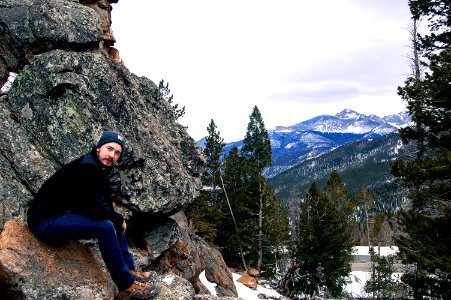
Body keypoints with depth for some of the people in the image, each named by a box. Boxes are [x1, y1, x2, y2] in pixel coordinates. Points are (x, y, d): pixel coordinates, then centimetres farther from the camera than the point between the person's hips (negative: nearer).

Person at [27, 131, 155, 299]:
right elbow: (96, 208, -24)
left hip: (65, 214, 10)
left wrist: (116, 217, -5)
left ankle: (129, 270, 16)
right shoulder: (86, 167, -23)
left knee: (115, 221, 11)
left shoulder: (100, 168, 7)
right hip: (45, 221, -10)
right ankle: (126, 285, -13)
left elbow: (105, 201, 13)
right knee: (105, 226, -24)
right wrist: (119, 219, -8)